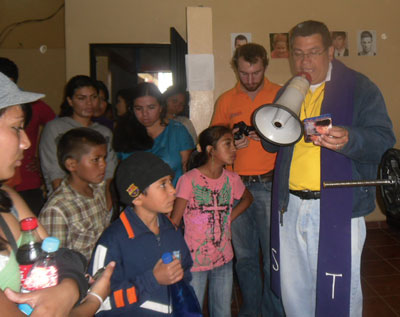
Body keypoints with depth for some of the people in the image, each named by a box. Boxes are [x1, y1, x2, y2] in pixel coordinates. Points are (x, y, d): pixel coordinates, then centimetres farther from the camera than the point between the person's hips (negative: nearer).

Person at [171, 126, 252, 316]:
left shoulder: (231, 179, 0)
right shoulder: (189, 180, -15)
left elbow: (247, 198, 21)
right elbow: (173, 222, -12)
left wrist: (230, 217, 7)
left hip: (224, 259, 5)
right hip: (194, 260, -4)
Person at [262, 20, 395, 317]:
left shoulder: (360, 88, -1)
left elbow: (383, 139, -10)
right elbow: (271, 143, 21)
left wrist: (349, 139, -31)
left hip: (338, 207, -4)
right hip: (290, 206, 5)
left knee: (338, 290, 3)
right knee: (293, 287, 16)